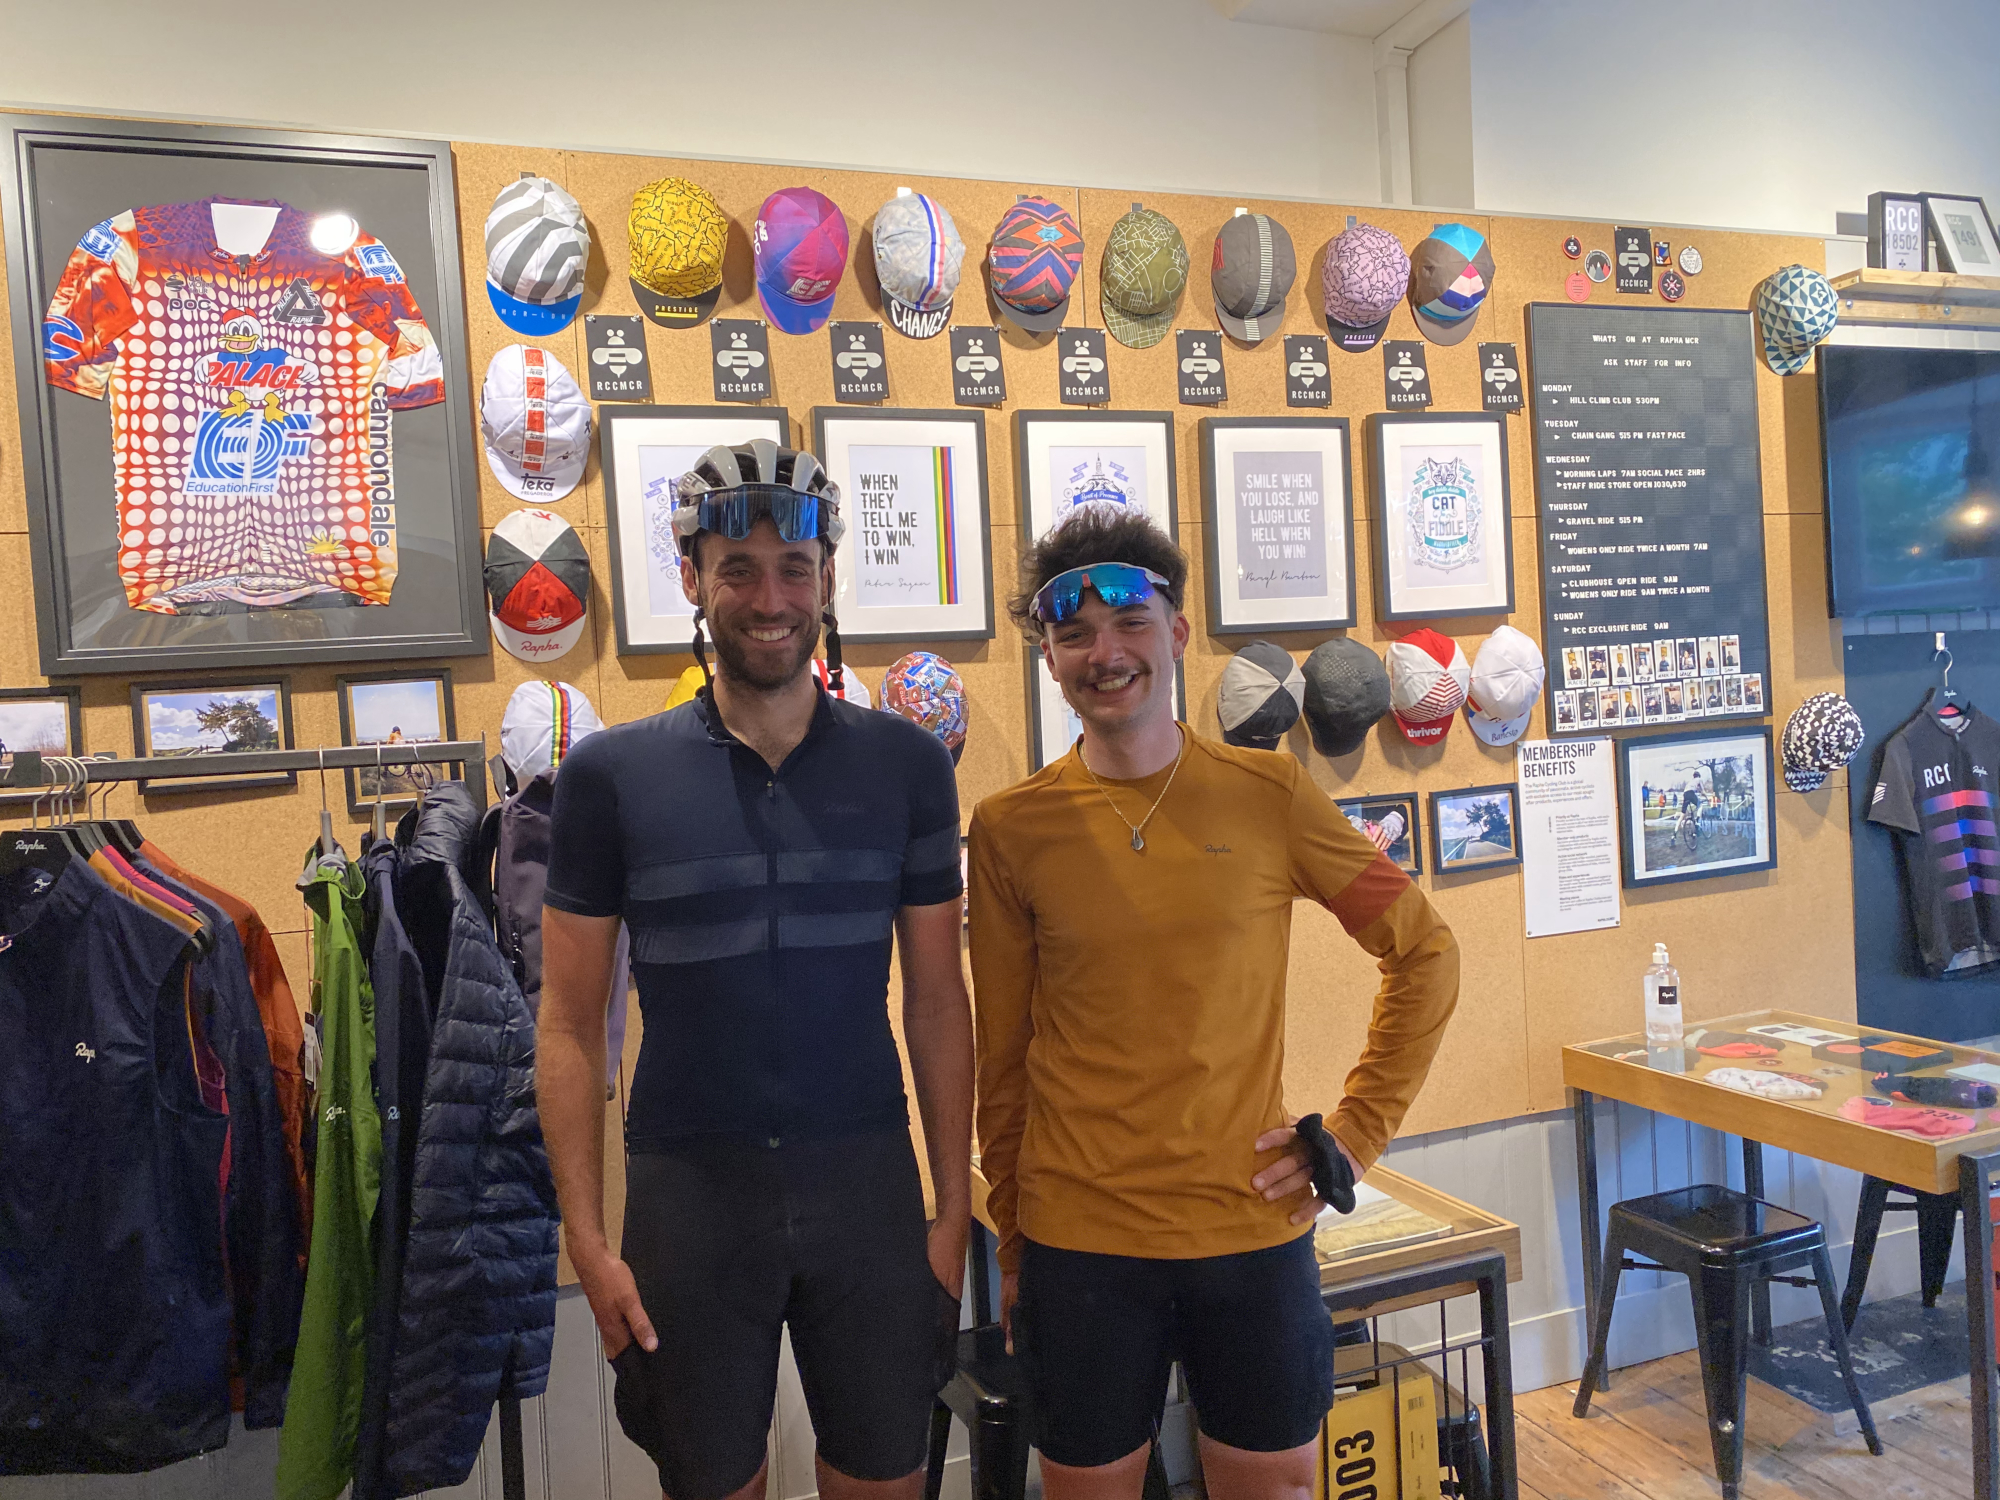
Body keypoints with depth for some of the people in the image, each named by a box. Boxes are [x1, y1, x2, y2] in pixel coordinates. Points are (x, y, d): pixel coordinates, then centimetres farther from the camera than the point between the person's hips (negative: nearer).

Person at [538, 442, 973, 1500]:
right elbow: (570, 1023, -2)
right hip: (689, 1188, -1)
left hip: (865, 1180, 1)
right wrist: (588, 1239, -6)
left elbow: (936, 1000, 3)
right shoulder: (611, 774, -4)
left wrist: (954, 1206, 1)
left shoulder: (906, 763, -1)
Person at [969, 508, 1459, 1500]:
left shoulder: (1268, 795, -5)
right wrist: (1012, 1242, 7)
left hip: (1254, 1229, 1)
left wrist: (1355, 1132, -1)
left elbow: (1423, 954, 4)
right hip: (1079, 1243, 0)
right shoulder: (1013, 829, -4)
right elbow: (1003, 1056, 3)